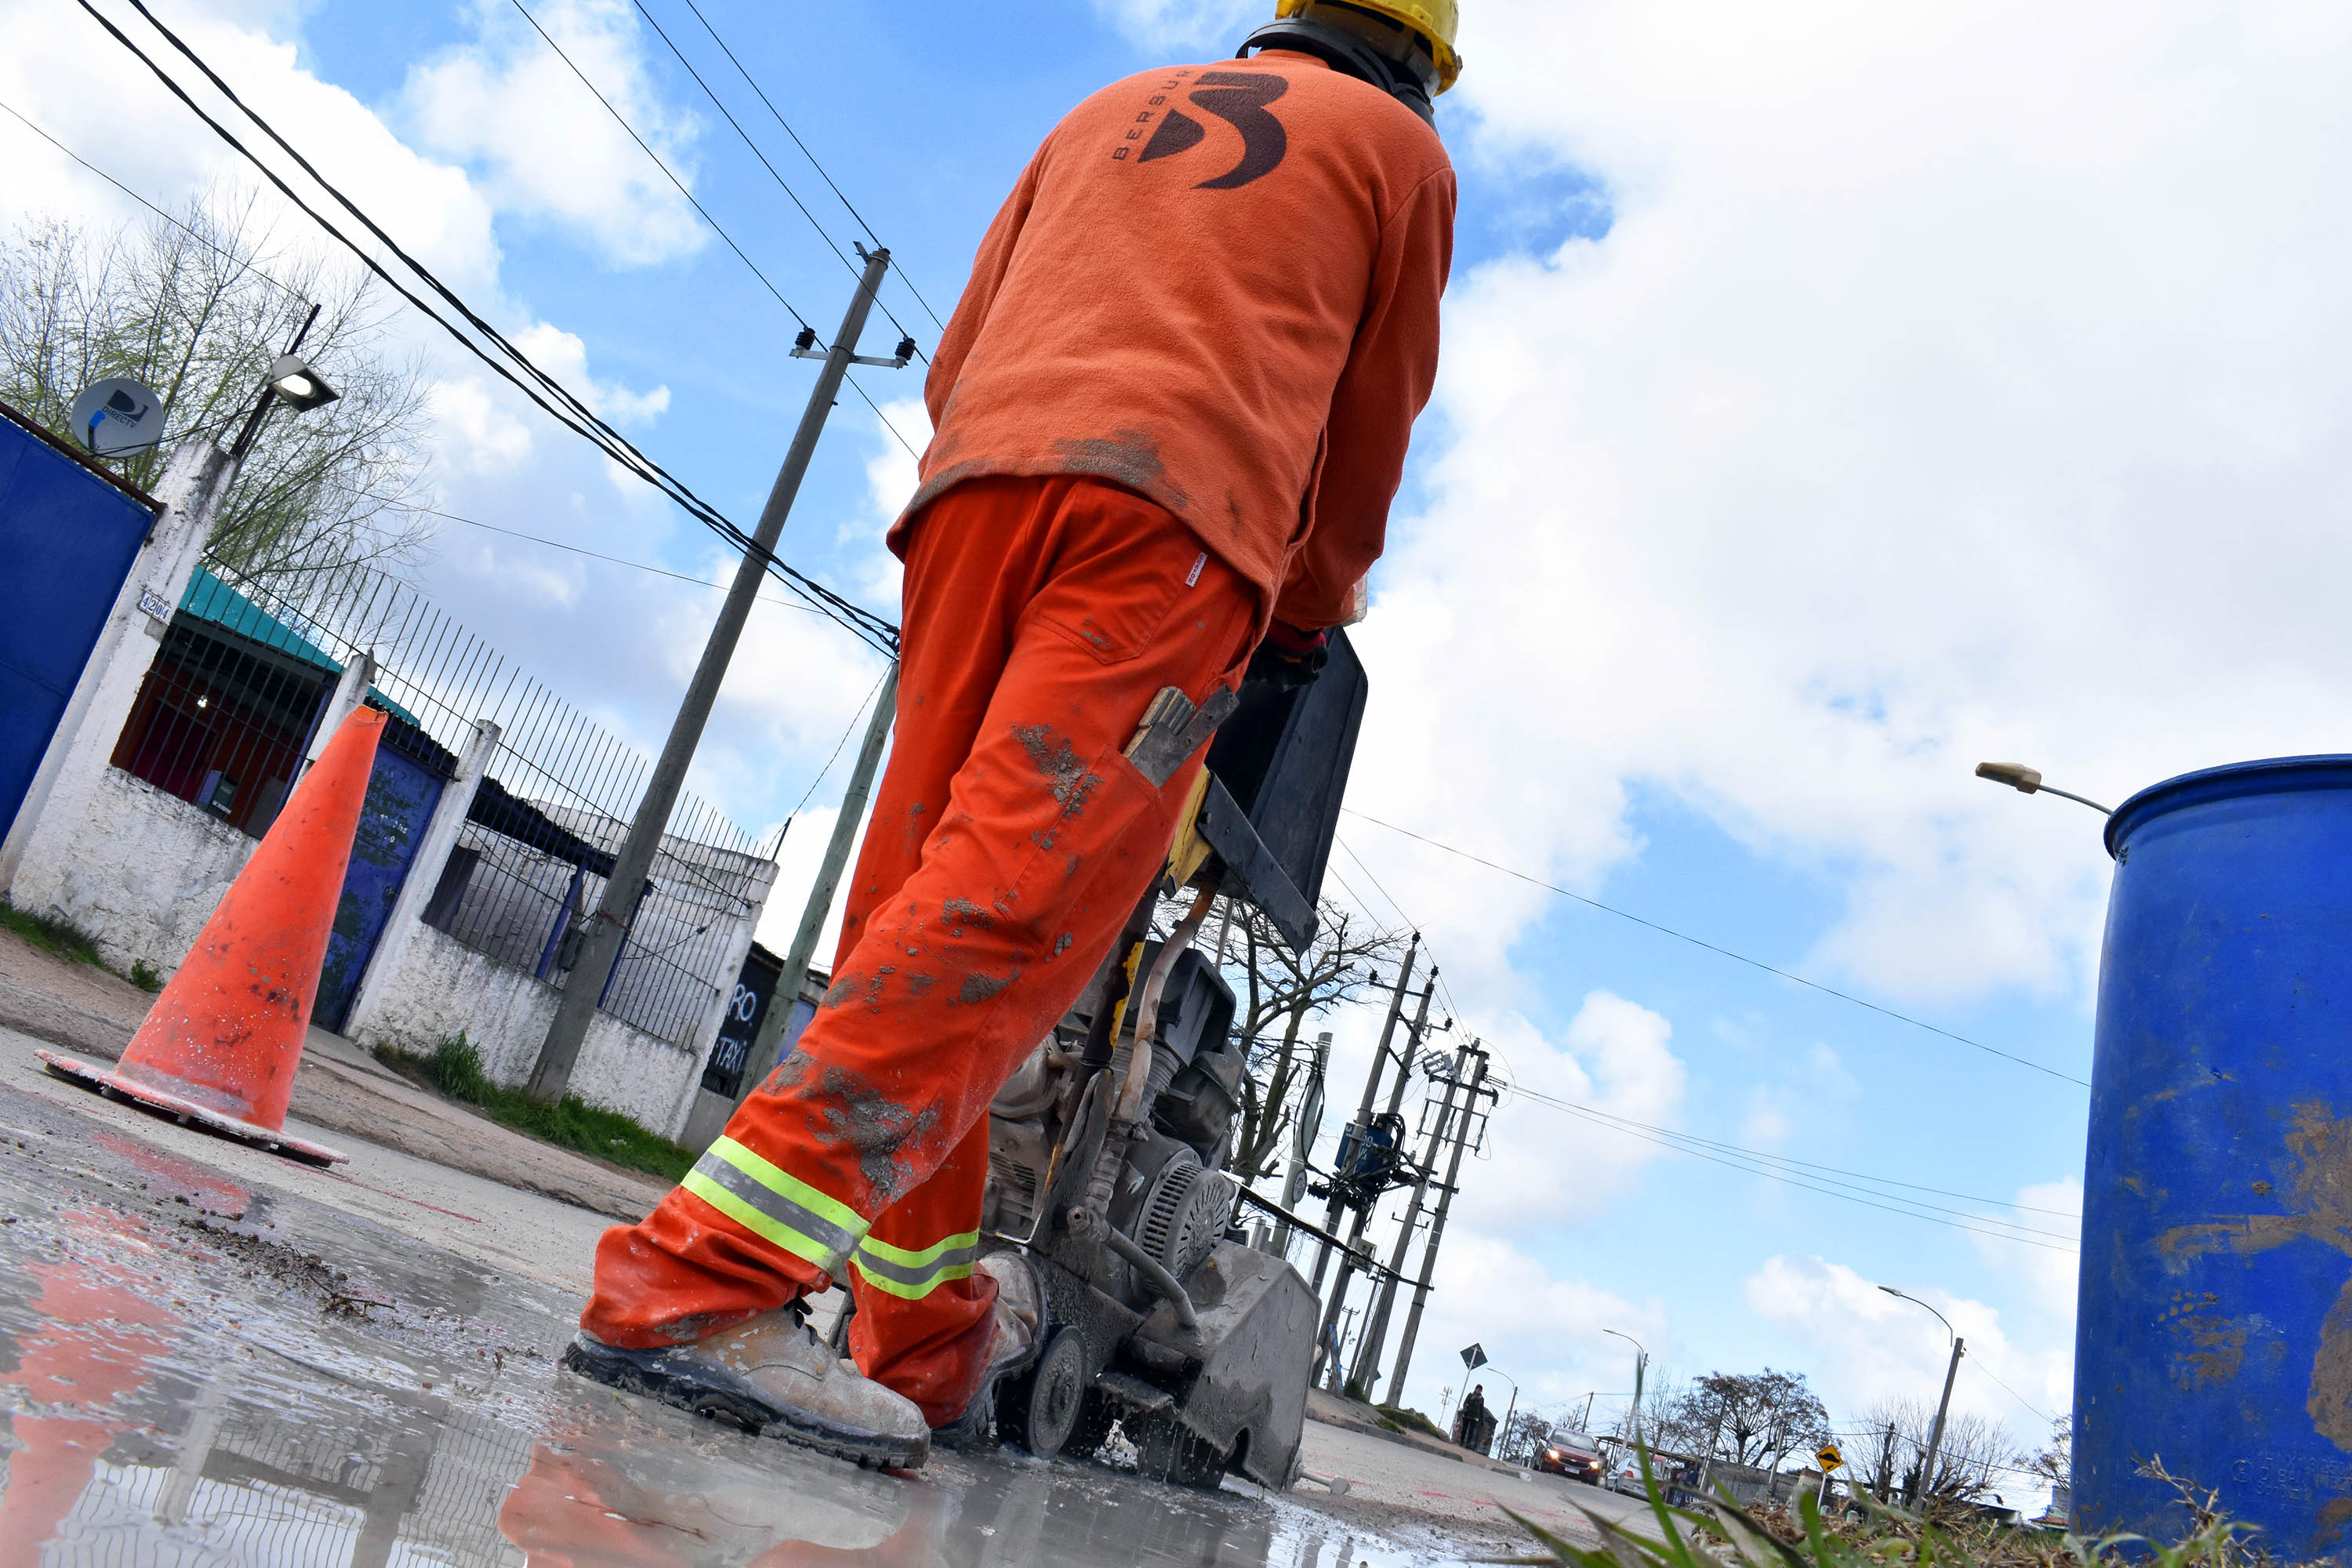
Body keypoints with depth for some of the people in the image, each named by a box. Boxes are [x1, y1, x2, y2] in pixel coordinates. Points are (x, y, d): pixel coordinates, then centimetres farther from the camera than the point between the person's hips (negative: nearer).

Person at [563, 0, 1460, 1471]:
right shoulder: (1401, 147, 23)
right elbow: (1366, 441, 23)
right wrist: (1313, 615, 37)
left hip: (981, 469, 5)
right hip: (1177, 511, -5)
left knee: (921, 891, 2)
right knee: (1012, 907, -16)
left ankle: (930, 1340, 4)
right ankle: (699, 1279, -26)